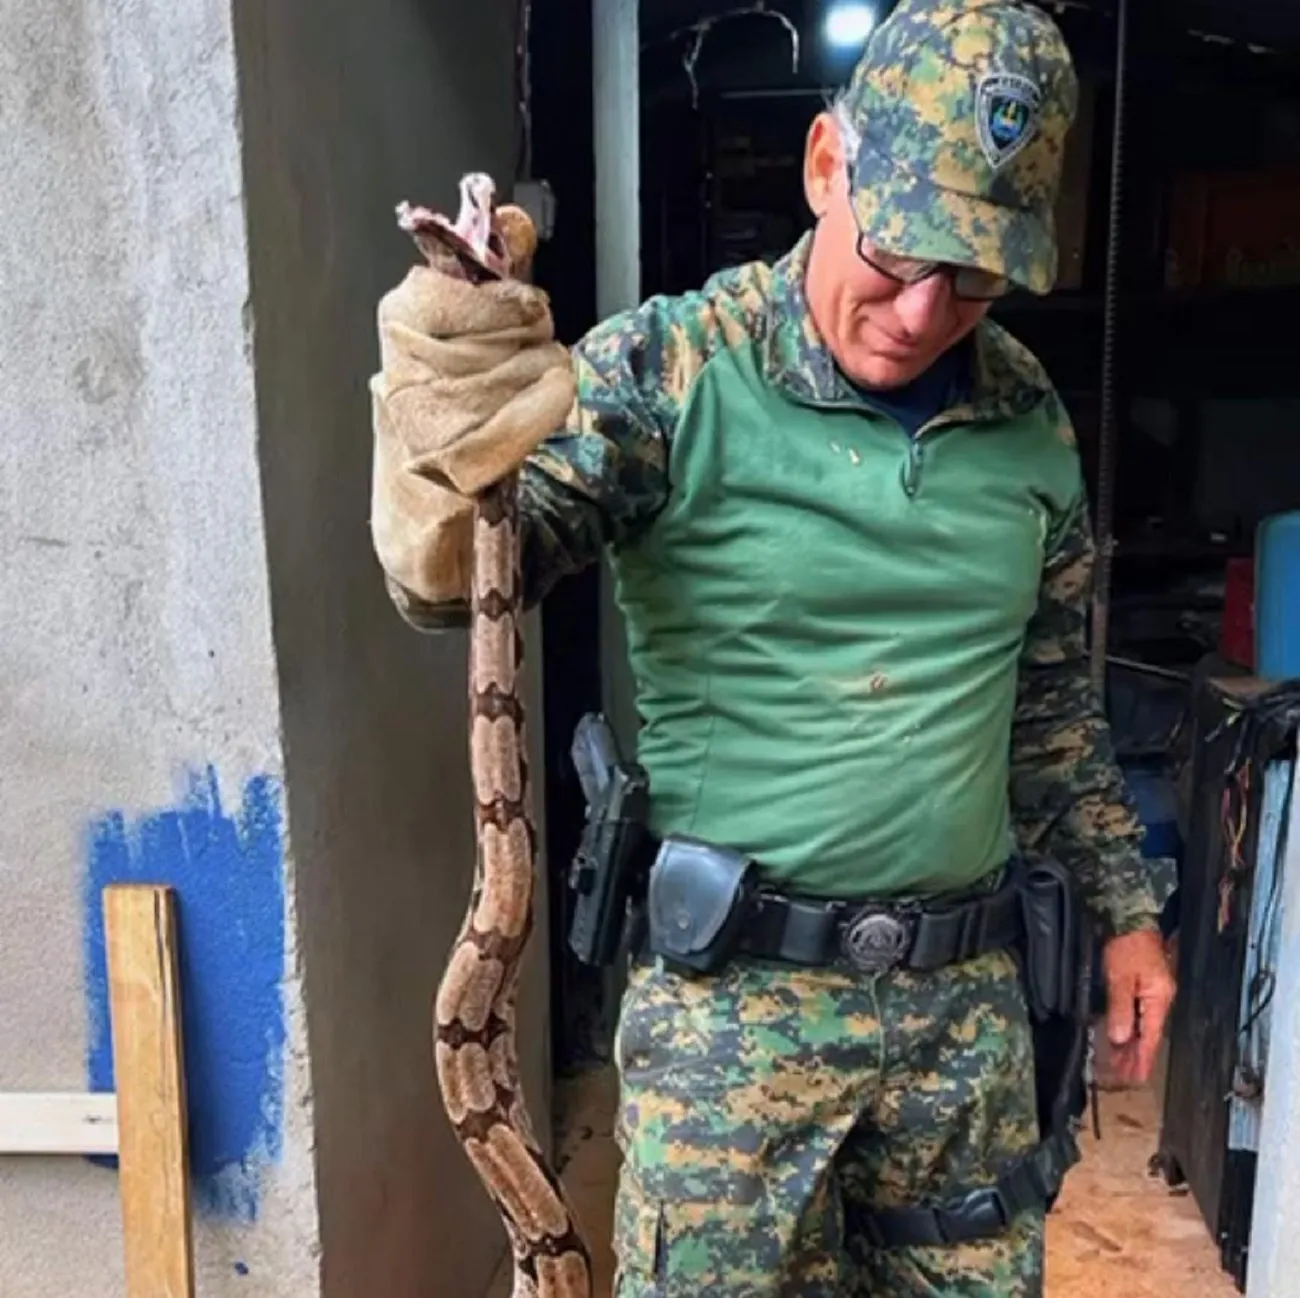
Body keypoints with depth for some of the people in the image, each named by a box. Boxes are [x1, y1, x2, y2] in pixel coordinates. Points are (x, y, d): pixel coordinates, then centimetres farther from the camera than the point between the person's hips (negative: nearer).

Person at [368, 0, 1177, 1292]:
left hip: (968, 994, 5)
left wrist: (1124, 903, 15)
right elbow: (453, 583, -24)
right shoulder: (668, 368, -12)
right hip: (734, 996, -4)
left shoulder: (1029, 420, 2)